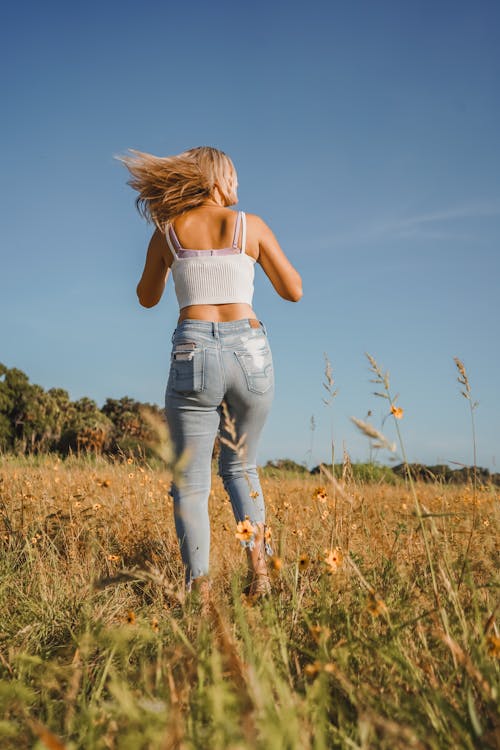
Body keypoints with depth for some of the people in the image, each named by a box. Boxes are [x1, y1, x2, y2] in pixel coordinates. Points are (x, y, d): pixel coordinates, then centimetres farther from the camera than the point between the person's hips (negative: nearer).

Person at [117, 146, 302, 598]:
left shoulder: (168, 231, 9)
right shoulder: (251, 225, 6)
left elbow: (147, 298, 22)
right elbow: (294, 292, 13)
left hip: (192, 354, -1)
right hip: (249, 350, 1)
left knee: (190, 482, 4)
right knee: (240, 466, 21)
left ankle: (200, 590, -8)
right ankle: (258, 564, 7)